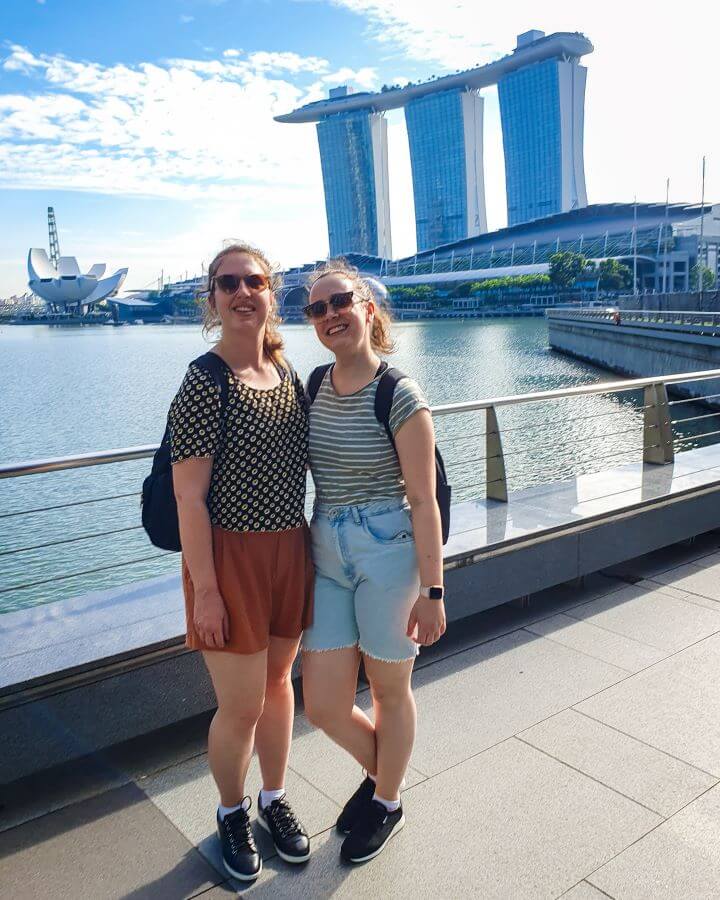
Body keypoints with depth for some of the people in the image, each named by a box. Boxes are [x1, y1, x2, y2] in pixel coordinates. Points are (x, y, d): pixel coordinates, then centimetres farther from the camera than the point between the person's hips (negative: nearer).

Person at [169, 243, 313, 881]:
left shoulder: (287, 373, 5)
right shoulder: (204, 383, -16)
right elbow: (189, 498, -16)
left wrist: (310, 548, 15)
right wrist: (205, 590, -16)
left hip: (290, 551, 6)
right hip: (230, 557, -6)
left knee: (278, 681, 20)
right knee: (241, 707, 5)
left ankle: (275, 799, 42)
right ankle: (232, 812, 34)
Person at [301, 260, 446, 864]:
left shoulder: (400, 397, -14)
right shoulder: (314, 385, 4)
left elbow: (423, 502, -13)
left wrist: (432, 593, -12)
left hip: (388, 553, -5)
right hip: (326, 554, 6)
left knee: (390, 692, 14)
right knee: (322, 706, 9)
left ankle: (388, 803, 41)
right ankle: (381, 770, 41)